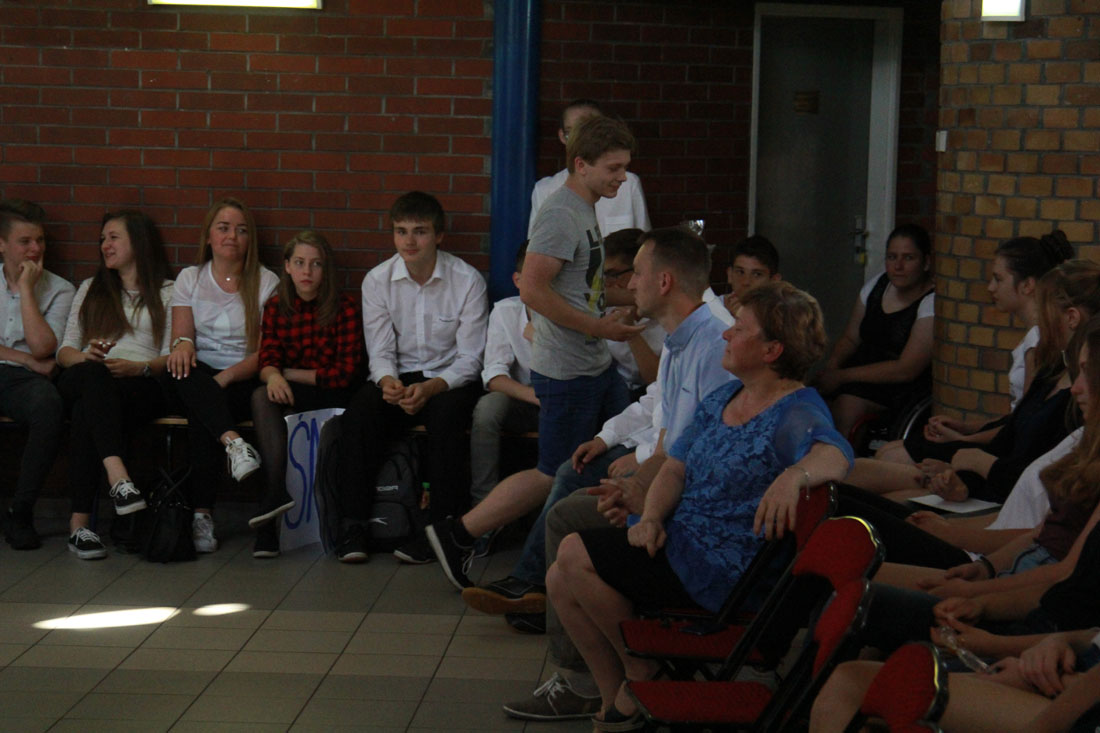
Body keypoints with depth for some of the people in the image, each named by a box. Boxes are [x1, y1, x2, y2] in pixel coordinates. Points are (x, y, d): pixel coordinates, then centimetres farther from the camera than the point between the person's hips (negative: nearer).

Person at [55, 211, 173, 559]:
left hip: (141, 386, -1)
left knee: (88, 410, -38)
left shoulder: (167, 293, 19)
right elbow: (64, 351, 20)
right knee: (93, 375, -39)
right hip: (82, 381, 2)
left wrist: (138, 367, -14)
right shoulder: (90, 289, 30)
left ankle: (79, 521, -48)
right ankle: (118, 476, -59)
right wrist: (84, 356, -6)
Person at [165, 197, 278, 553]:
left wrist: (227, 376, -19)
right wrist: (182, 344, -24)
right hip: (199, 378, 2)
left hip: (244, 381, -2)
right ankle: (233, 441, -53)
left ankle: (202, 513, -38)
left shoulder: (267, 283, 7)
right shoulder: (190, 279, 14)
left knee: (201, 414, -35)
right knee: (181, 370, -35)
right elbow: (182, 334, 2)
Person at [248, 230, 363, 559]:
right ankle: (277, 493, -37)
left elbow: (345, 373, -9)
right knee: (263, 395, -29)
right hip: (289, 396, 4)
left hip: (331, 398, -4)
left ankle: (273, 495, -29)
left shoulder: (344, 308, -3)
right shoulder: (276, 307, 9)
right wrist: (273, 376, -26)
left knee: (262, 399, -29)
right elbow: (267, 359, -1)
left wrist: (289, 374, -8)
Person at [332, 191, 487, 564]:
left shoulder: (468, 281, -7)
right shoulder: (377, 281, 1)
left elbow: (470, 359, -9)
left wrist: (430, 388, -26)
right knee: (358, 414, -27)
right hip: (399, 376, 3)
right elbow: (380, 351, 1)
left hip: (451, 379, -2)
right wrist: (388, 381, -23)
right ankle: (353, 523, -23)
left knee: (446, 417, -35)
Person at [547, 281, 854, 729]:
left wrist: (795, 475, -58)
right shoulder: (722, 399, 12)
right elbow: (676, 469, 14)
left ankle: (642, 672, 5)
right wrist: (651, 517, -6)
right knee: (562, 582, 1)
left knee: (575, 555, -14)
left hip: (724, 570, -9)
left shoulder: (796, 413, -16)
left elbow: (835, 456, -36)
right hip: (679, 541, 9)